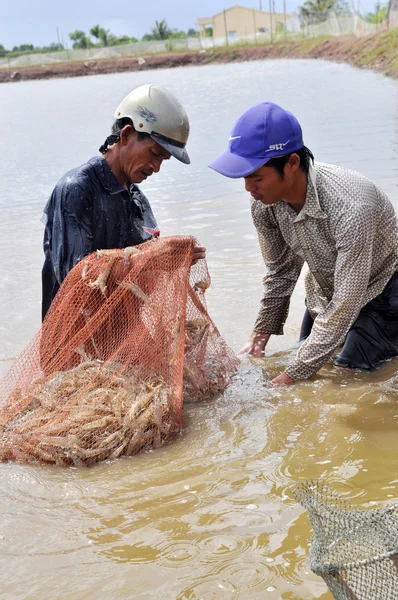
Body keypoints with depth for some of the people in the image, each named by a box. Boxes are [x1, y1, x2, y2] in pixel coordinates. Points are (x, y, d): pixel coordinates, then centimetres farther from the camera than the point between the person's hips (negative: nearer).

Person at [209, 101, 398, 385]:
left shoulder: (351, 207, -41)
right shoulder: (264, 203, -20)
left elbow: (346, 303, -35)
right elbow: (281, 270, 0)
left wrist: (290, 377, -32)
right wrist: (261, 334, -3)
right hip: (326, 293, 6)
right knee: (310, 380, 13)